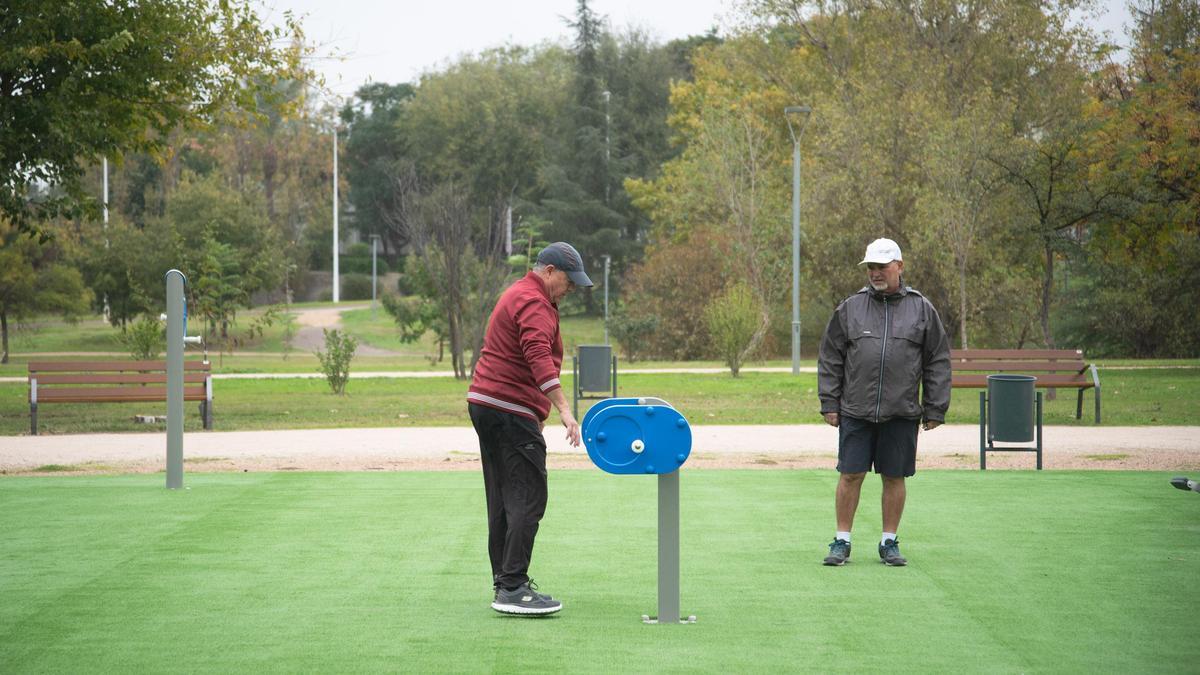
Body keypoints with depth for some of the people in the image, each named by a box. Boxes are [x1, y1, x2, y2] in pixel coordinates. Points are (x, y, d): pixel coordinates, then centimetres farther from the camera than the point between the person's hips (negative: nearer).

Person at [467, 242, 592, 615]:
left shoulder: (517, 295, 21)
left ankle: (504, 581, 20)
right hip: (511, 412, -11)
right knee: (528, 498, -13)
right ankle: (512, 589, -18)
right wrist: (564, 410, -37)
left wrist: (543, 412, 26)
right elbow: (539, 358, -28)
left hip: (484, 405, 11)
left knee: (503, 499, 14)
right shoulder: (534, 303, -13)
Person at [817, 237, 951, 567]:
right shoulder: (850, 308, 6)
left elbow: (938, 363, 7)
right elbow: (830, 359, 9)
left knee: (894, 478, 6)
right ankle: (842, 542, 10)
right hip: (855, 412, 0)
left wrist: (935, 410, 2)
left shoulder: (922, 310, 5)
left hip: (901, 414, 0)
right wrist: (829, 403, 3)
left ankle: (889, 542, 17)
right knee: (850, 475, 0)